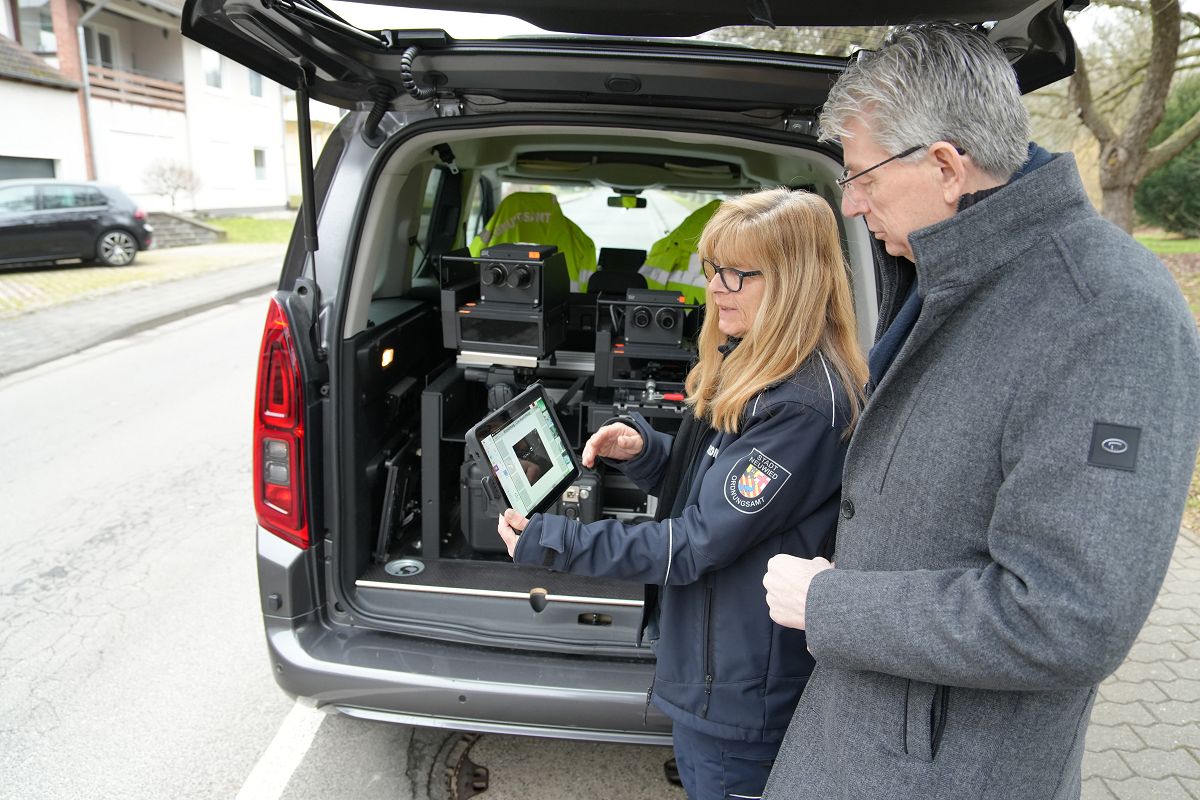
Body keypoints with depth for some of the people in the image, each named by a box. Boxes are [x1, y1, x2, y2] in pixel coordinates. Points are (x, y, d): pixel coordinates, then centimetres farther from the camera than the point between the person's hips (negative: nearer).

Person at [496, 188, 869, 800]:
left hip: (740, 693, -8)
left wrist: (551, 543, -20)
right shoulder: (749, 369, 4)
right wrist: (642, 450, -9)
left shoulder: (805, 405, -26)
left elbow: (699, 542, -25)